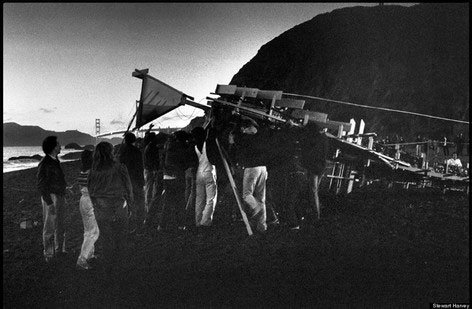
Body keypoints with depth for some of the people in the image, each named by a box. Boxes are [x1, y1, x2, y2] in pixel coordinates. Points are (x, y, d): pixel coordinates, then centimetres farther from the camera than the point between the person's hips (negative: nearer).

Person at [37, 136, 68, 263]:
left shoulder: (55, 160, 10)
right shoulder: (45, 163, -17)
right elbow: (41, 185, -18)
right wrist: (49, 204, -20)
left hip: (60, 196, 9)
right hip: (51, 197, -9)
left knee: (61, 225, 18)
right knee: (50, 227, 0)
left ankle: (59, 250, 32)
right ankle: (48, 255, 10)